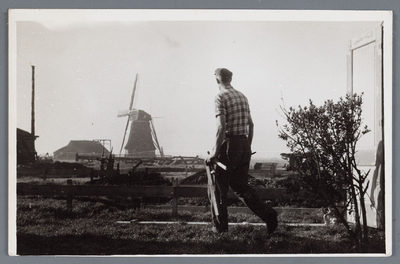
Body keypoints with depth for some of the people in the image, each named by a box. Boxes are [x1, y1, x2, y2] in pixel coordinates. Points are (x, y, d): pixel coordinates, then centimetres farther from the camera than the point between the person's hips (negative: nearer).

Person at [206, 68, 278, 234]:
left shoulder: (221, 97, -9)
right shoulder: (242, 96, 14)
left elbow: (221, 127, -19)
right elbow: (251, 124, 16)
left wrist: (215, 152, -16)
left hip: (228, 143, -7)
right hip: (244, 144, 7)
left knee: (220, 186, 7)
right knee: (239, 184, 14)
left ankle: (220, 226, 13)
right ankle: (268, 214, 0)